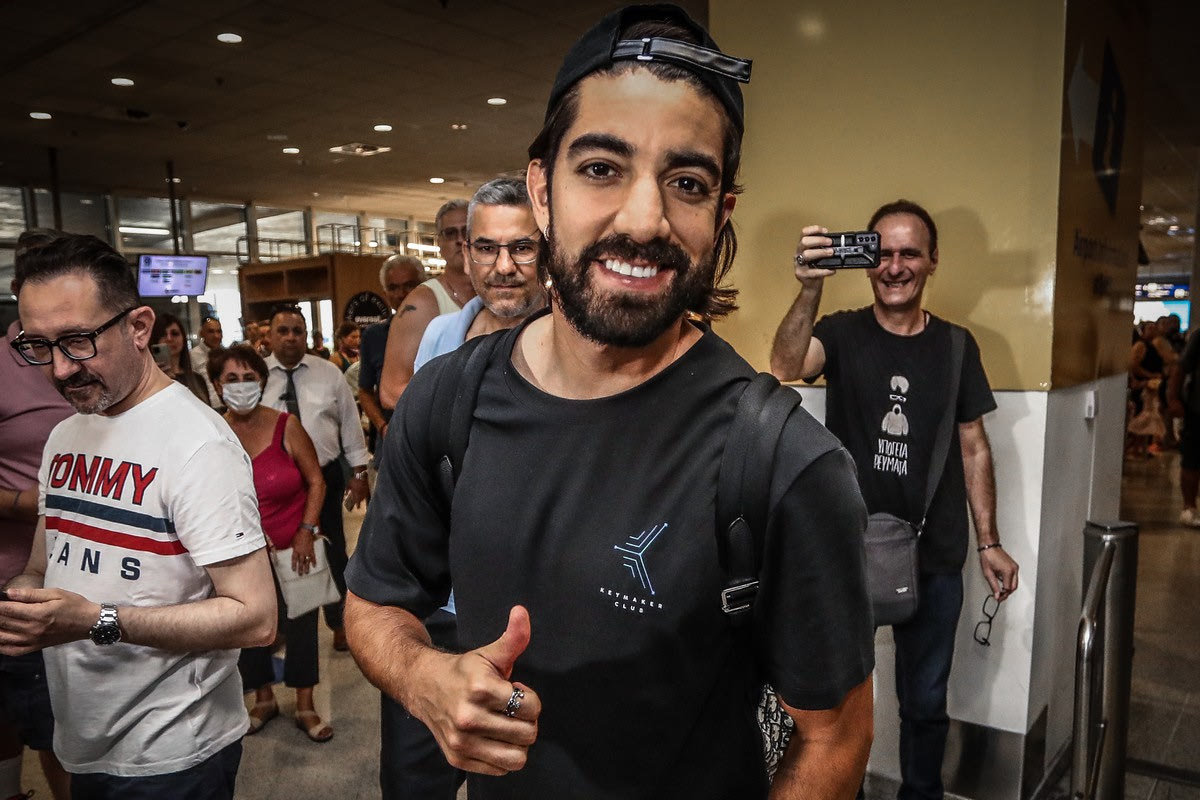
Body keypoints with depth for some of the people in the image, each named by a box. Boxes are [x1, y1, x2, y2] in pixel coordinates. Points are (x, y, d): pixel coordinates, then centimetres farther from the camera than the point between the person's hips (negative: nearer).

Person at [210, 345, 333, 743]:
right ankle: (263, 699, 38)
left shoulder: (286, 426, -10)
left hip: (293, 549, -1)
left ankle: (305, 707, 26)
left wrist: (306, 531, -9)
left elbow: (316, 481, -3)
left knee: (299, 625, 8)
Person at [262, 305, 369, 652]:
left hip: (325, 475, 1)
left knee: (332, 551, 12)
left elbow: (350, 422, 4)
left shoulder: (328, 373, 0)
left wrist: (359, 471, 3)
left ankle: (339, 621, 31)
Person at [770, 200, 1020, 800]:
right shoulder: (842, 333, -5)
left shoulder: (955, 345, 2)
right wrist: (810, 288, -42)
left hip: (935, 558, 2)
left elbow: (973, 447, 6)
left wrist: (988, 543, 4)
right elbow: (786, 366, -27)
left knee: (926, 701, 16)